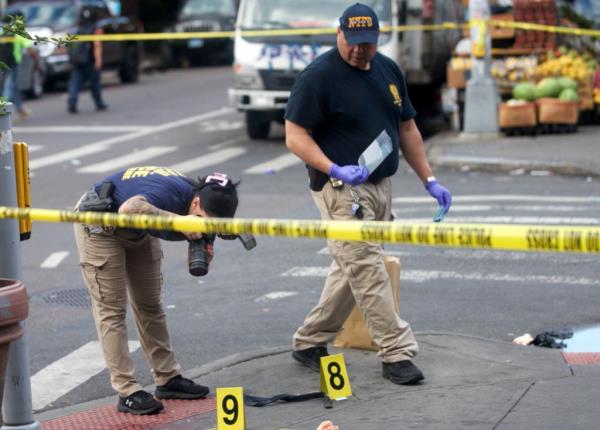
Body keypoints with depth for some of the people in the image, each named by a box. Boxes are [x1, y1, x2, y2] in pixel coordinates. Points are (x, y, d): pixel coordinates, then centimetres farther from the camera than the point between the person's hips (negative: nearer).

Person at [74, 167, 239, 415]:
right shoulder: (171, 195, -39)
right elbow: (128, 209, -56)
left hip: (138, 233, 8)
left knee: (150, 306, 11)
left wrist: (202, 254, -27)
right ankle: (127, 392, -9)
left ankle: (168, 379, 19)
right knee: (112, 310, -8)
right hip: (99, 224, -8)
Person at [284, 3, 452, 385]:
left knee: (353, 269, 12)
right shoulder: (319, 76, -11)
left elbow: (407, 128, 17)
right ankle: (397, 353, -8)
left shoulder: (388, 70, 11)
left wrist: (429, 180, 12)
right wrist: (334, 170, -26)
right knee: (367, 268, -11)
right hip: (341, 190, -8)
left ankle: (309, 342, 24)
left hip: (381, 185, 8)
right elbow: (295, 137, -13)